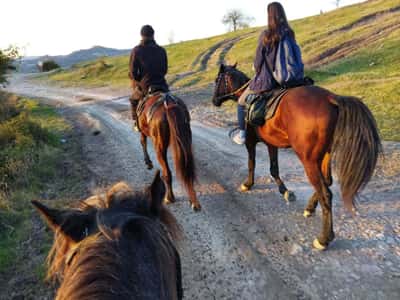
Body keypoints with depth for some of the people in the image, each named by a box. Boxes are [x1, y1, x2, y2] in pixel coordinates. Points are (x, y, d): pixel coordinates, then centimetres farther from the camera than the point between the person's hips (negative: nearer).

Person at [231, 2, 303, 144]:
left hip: (266, 80, -5)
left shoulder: (266, 35, -16)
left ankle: (242, 134, 21)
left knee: (241, 102, 16)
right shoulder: (290, 34, 0)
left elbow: (258, 60, -10)